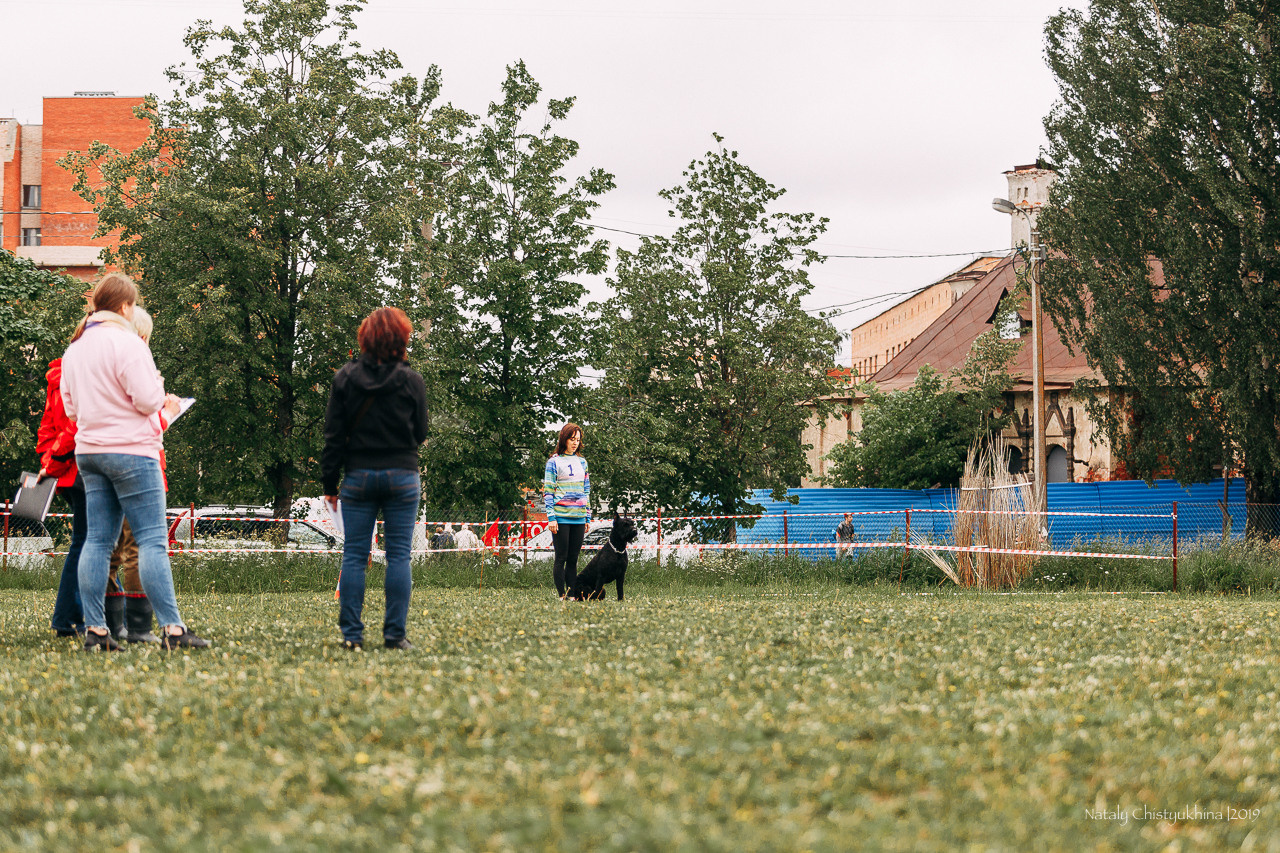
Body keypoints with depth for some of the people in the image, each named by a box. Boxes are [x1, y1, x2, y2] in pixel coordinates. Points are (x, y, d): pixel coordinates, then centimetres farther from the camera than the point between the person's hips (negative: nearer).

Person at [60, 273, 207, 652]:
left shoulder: (75, 349, 14)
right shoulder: (126, 342, -11)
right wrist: (158, 385, 5)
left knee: (98, 540, 7)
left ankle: (94, 628, 3)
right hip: (131, 451, -8)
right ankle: (172, 628, -10)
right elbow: (147, 399, -16)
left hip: (89, 450, 8)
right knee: (152, 540, -7)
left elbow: (71, 406, 20)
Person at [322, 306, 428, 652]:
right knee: (399, 555, 2)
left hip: (358, 477, 1)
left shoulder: (344, 378, -1)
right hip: (402, 477, -1)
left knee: (354, 555, 4)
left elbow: (333, 435, 0)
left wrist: (329, 482, 5)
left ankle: (351, 633, 0)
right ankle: (395, 633, -1)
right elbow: (420, 433, 4)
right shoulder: (411, 381, -5)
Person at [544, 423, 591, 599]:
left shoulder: (582, 462, 16)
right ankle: (562, 595, -2)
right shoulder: (554, 462, 0)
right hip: (561, 517, -5)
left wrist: (588, 518, 14)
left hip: (579, 518, 5)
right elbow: (548, 491, -4)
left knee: (573, 559, 5)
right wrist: (551, 517, -11)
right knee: (561, 558, -3)